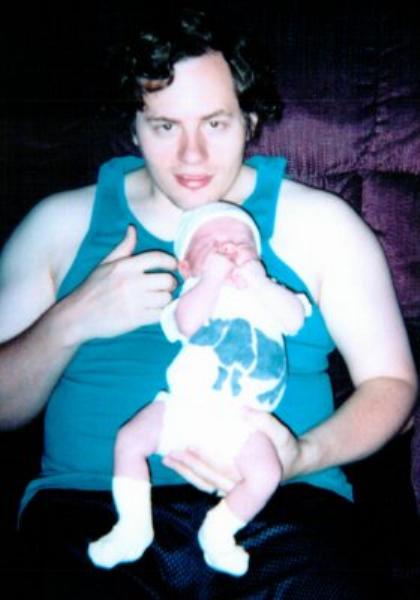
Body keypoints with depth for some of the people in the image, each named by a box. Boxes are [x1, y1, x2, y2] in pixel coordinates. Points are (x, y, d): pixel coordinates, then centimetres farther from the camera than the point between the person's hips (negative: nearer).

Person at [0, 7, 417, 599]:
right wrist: (71, 322, -11)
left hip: (283, 505, 1)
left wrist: (304, 456, -13)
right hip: (92, 501, 0)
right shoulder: (61, 224, 10)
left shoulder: (319, 222, 8)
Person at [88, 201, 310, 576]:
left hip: (241, 419, 0)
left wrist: (259, 281, -7)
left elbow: (295, 320, -2)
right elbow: (186, 323, -11)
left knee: (266, 472, -20)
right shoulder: (197, 291, 13)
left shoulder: (270, 292, 20)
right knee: (129, 440, -12)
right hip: (184, 402, 0)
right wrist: (214, 277, -13)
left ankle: (218, 533, 1)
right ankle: (134, 527, 1)